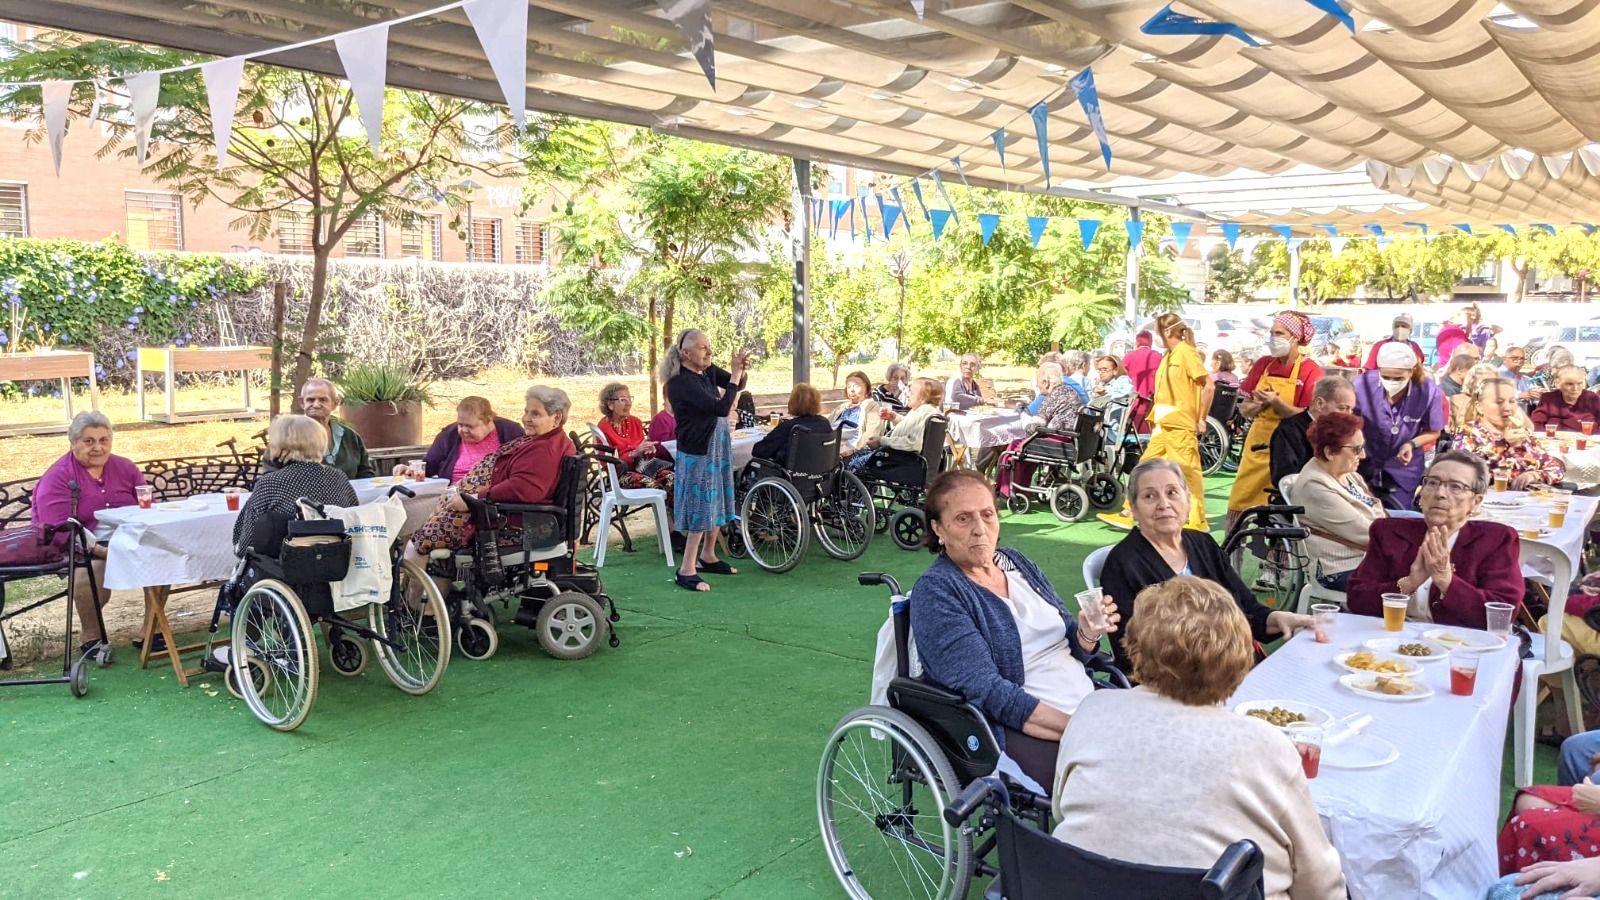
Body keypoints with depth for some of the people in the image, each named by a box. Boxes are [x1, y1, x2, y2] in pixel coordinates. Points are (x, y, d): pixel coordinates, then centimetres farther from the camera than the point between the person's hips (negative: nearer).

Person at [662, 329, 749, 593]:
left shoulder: (708, 371, 3)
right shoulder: (681, 383, -21)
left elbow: (738, 385, 7)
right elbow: (721, 407, -27)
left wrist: (741, 370, -14)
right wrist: (735, 374, -23)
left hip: (717, 446, 9)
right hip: (697, 451, -9)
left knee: (717, 503, 16)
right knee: (701, 507, -7)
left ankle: (707, 556, 31)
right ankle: (686, 570, -1)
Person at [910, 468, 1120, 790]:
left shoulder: (1017, 563, 12)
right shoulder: (935, 591, -9)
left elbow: (1069, 648, 16)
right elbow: (989, 692, -17)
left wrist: (1087, 635, -8)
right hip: (1017, 728, -7)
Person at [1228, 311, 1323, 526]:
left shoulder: (1311, 371, -5)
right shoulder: (1263, 364, 9)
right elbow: (1246, 410, 10)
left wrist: (1276, 402, -21)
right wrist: (1260, 404, -11)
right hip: (1257, 444, 5)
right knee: (1237, 508, 3)